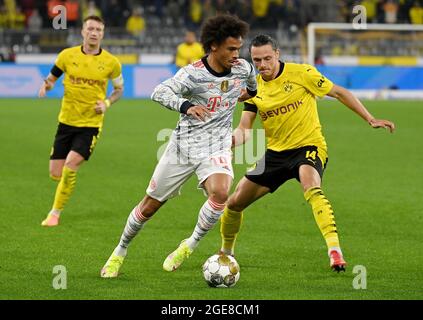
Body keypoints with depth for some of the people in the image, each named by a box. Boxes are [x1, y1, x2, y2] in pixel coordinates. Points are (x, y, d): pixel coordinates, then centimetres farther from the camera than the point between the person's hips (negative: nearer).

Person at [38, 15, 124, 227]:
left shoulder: (111, 62, -4)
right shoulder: (67, 55, -2)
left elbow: (119, 89, 11)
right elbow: (51, 77, 11)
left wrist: (107, 103, -8)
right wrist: (46, 86, -13)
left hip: (91, 124, -2)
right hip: (66, 121, 2)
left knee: (69, 168, -19)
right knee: (55, 174, 1)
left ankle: (55, 213, -2)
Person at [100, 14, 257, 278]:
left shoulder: (243, 68, -3)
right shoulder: (192, 73, -16)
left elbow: (253, 88, 22)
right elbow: (159, 92, -29)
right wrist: (186, 106, -44)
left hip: (216, 147, 2)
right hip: (184, 145, -1)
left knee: (220, 193, -30)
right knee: (150, 206, 8)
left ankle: (190, 246, -8)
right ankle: (120, 252, 32)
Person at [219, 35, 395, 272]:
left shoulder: (301, 73, -11)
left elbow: (339, 93, -5)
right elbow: (244, 128, -2)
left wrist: (371, 119, -8)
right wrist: (232, 140, -27)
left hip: (308, 146, -5)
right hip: (275, 152, 5)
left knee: (312, 189, -38)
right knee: (235, 203, 6)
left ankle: (335, 250, -42)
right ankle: (226, 252, 32)